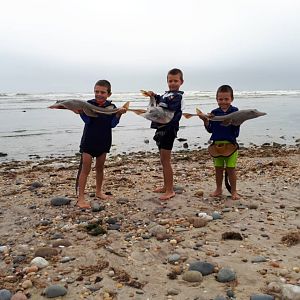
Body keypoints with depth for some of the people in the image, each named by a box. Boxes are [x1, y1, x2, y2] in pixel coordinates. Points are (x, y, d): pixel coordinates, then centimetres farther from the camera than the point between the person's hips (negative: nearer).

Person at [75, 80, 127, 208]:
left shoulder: (111, 107, -2)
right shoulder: (89, 104, -8)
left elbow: (112, 124, -8)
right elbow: (87, 121, -16)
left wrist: (118, 114, -23)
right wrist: (80, 112, -33)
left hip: (103, 142, 3)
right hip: (89, 141, -3)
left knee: (100, 167, 17)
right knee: (85, 168, -3)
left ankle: (99, 191, 36)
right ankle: (80, 198, 0)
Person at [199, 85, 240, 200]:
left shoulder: (235, 111, -2)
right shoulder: (214, 113, 5)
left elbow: (236, 131, -7)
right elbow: (210, 129, 6)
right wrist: (206, 121, -9)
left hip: (230, 144, -3)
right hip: (217, 144, 3)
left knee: (231, 169, 3)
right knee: (218, 168, 12)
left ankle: (234, 191, 17)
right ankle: (218, 189, 27)